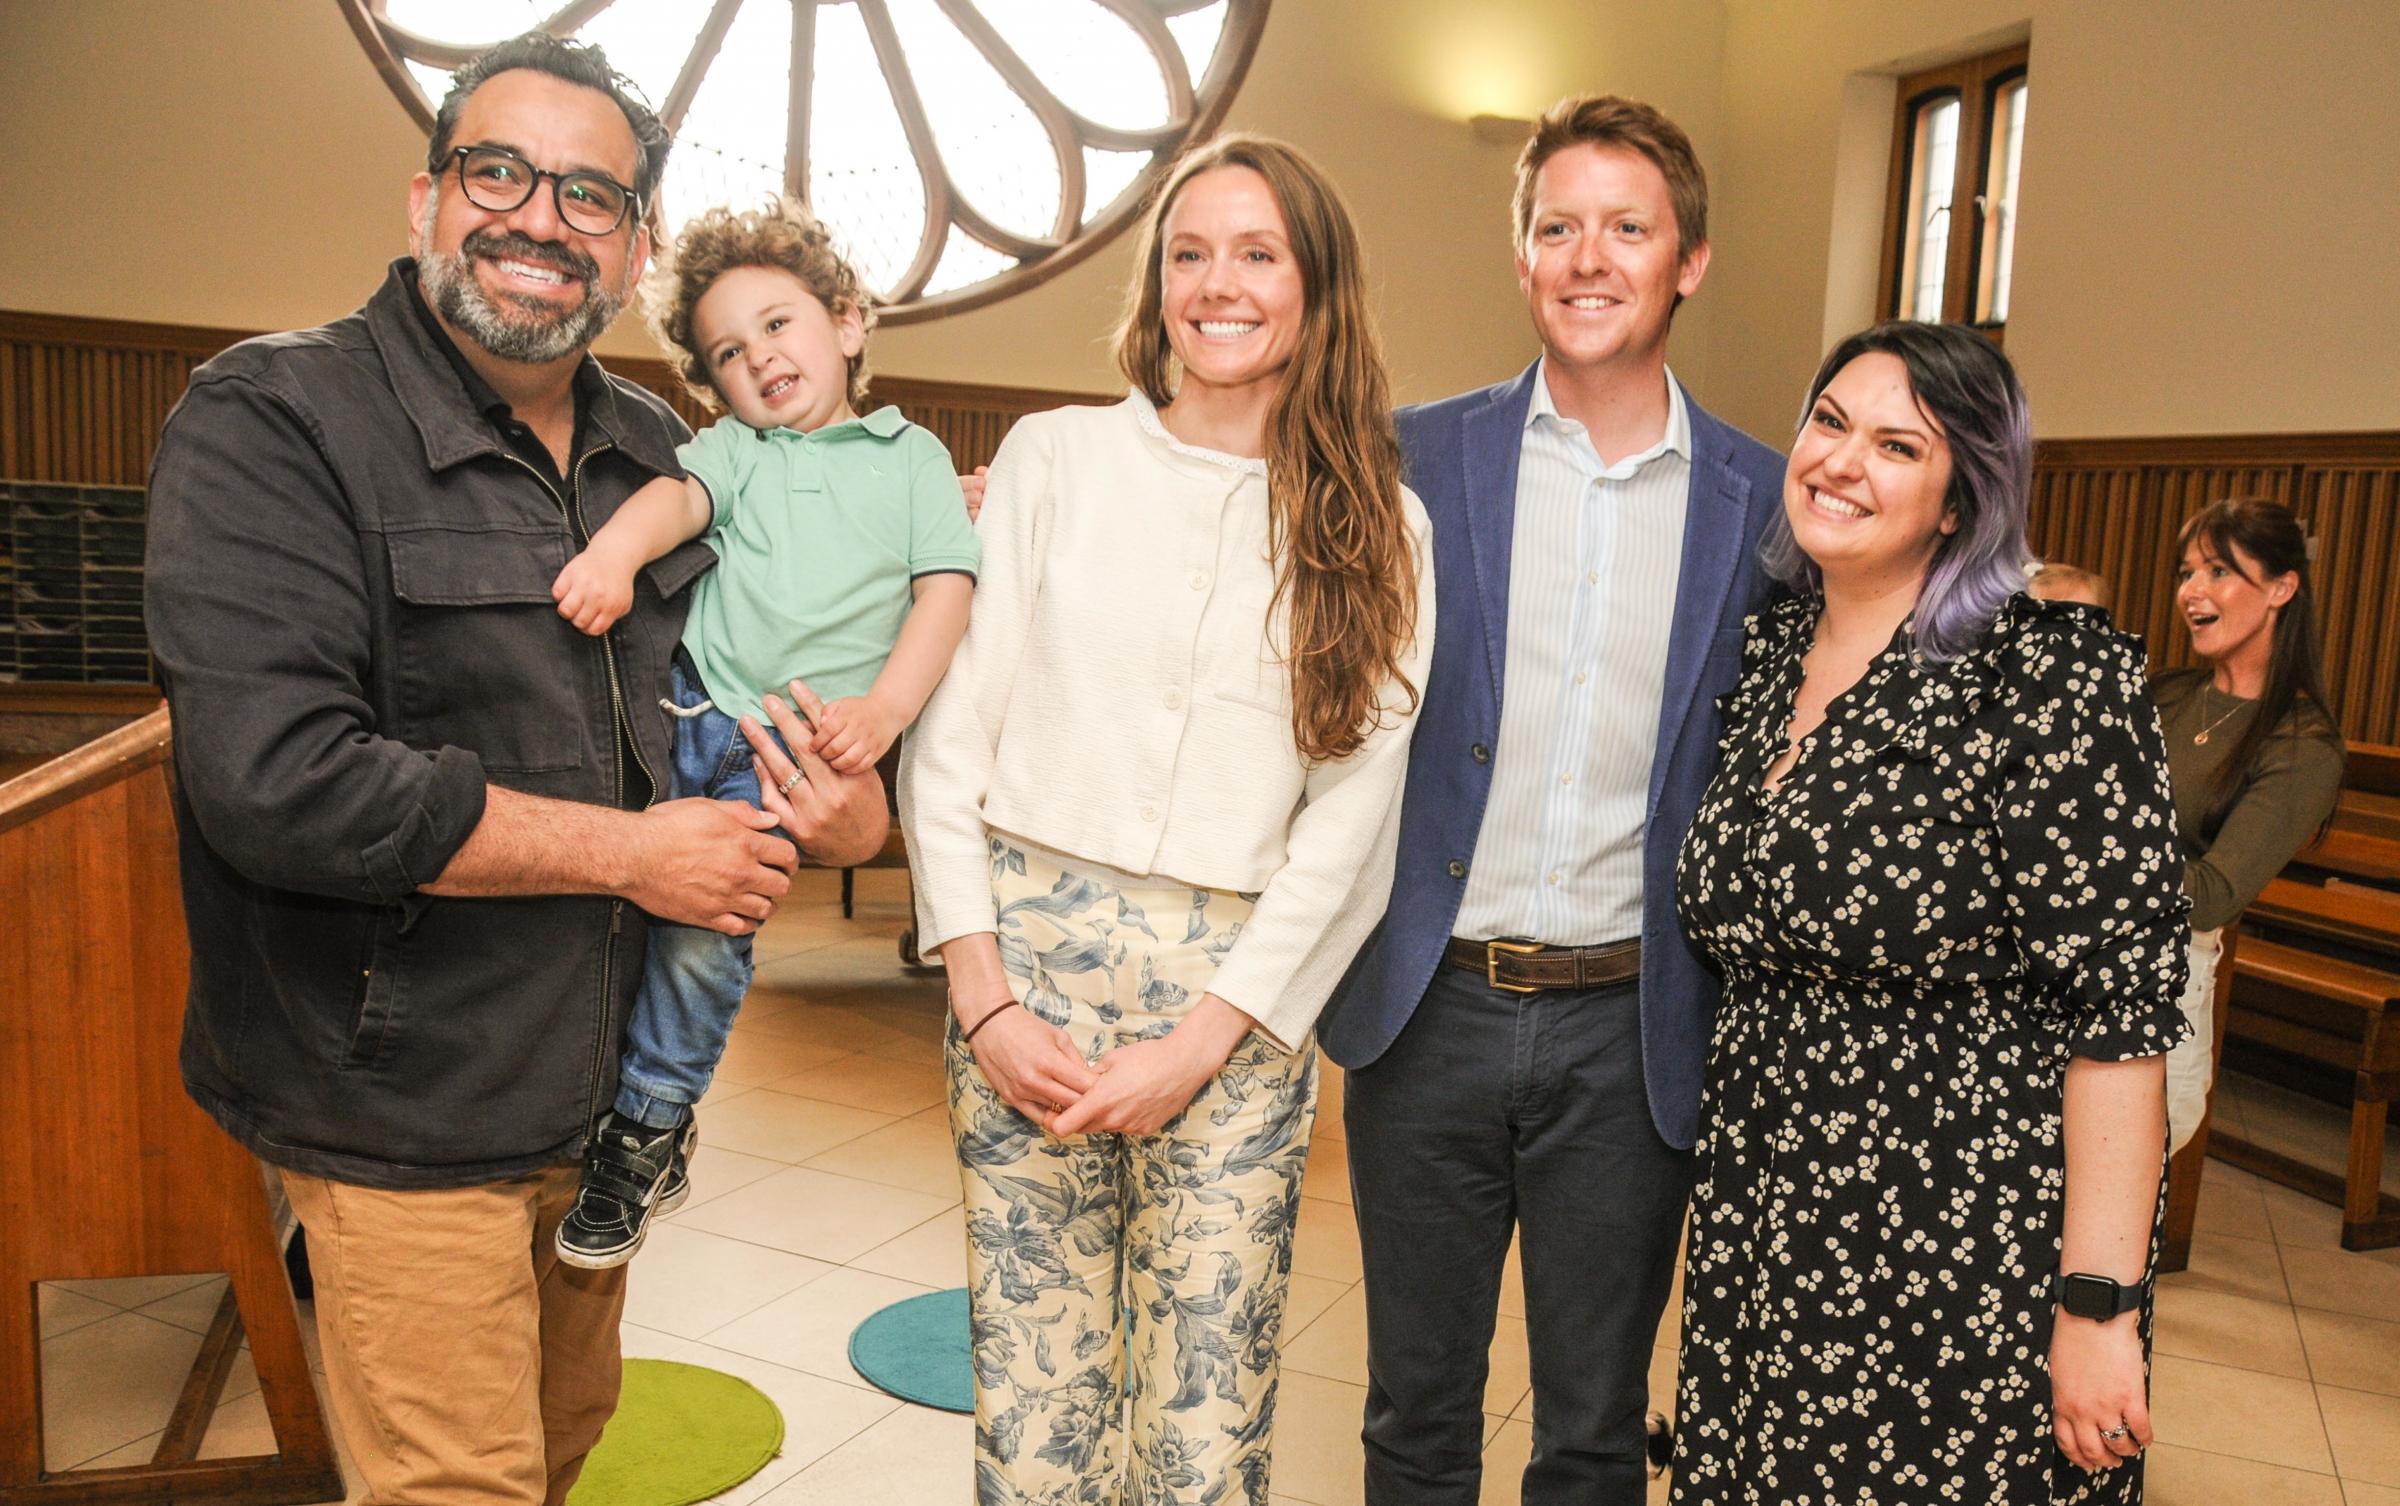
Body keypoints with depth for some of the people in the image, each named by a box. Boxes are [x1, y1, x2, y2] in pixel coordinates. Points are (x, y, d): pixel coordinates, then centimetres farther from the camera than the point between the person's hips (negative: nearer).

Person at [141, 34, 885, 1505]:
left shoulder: (659, 449, 6)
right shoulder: (274, 421, -15)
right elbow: (273, 777, -26)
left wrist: (860, 803, -5)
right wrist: (627, 851, -20)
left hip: (606, 1086, 7)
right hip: (405, 1116, -6)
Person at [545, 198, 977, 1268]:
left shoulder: (912, 455, 12)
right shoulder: (736, 448, 15)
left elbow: (945, 588, 1)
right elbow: (681, 494, -7)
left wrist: (884, 707, -14)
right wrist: (615, 549, -31)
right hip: (685, 704, 3)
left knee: (704, 926, -9)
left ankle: (649, 1131, 10)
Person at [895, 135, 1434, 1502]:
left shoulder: (1379, 526, 4)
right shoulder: (1053, 458, 5)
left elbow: (1350, 815, 0)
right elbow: (946, 733, 2)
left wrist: (1200, 1042, -7)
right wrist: (981, 994, -5)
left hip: (1239, 1000, 0)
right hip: (1029, 960, 1)